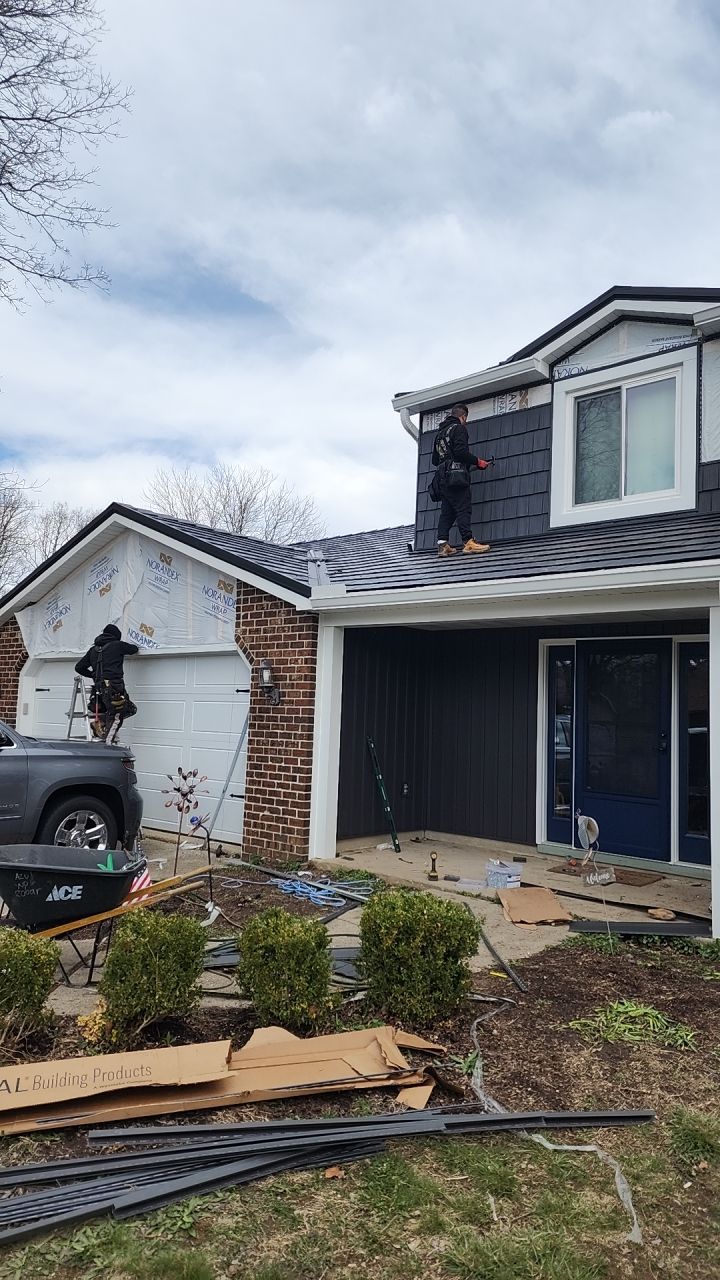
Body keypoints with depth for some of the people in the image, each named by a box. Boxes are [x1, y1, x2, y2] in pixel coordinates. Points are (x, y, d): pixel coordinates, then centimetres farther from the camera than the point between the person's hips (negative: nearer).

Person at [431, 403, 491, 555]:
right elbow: (461, 451, -16)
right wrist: (477, 462, -7)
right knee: (463, 509, -12)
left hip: (442, 478, 8)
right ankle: (468, 542, -18)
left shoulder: (440, 432, 23)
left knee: (447, 511, 7)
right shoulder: (459, 428, -1)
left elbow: (435, 460, 24)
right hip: (456, 475, -8)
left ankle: (442, 544, 0)